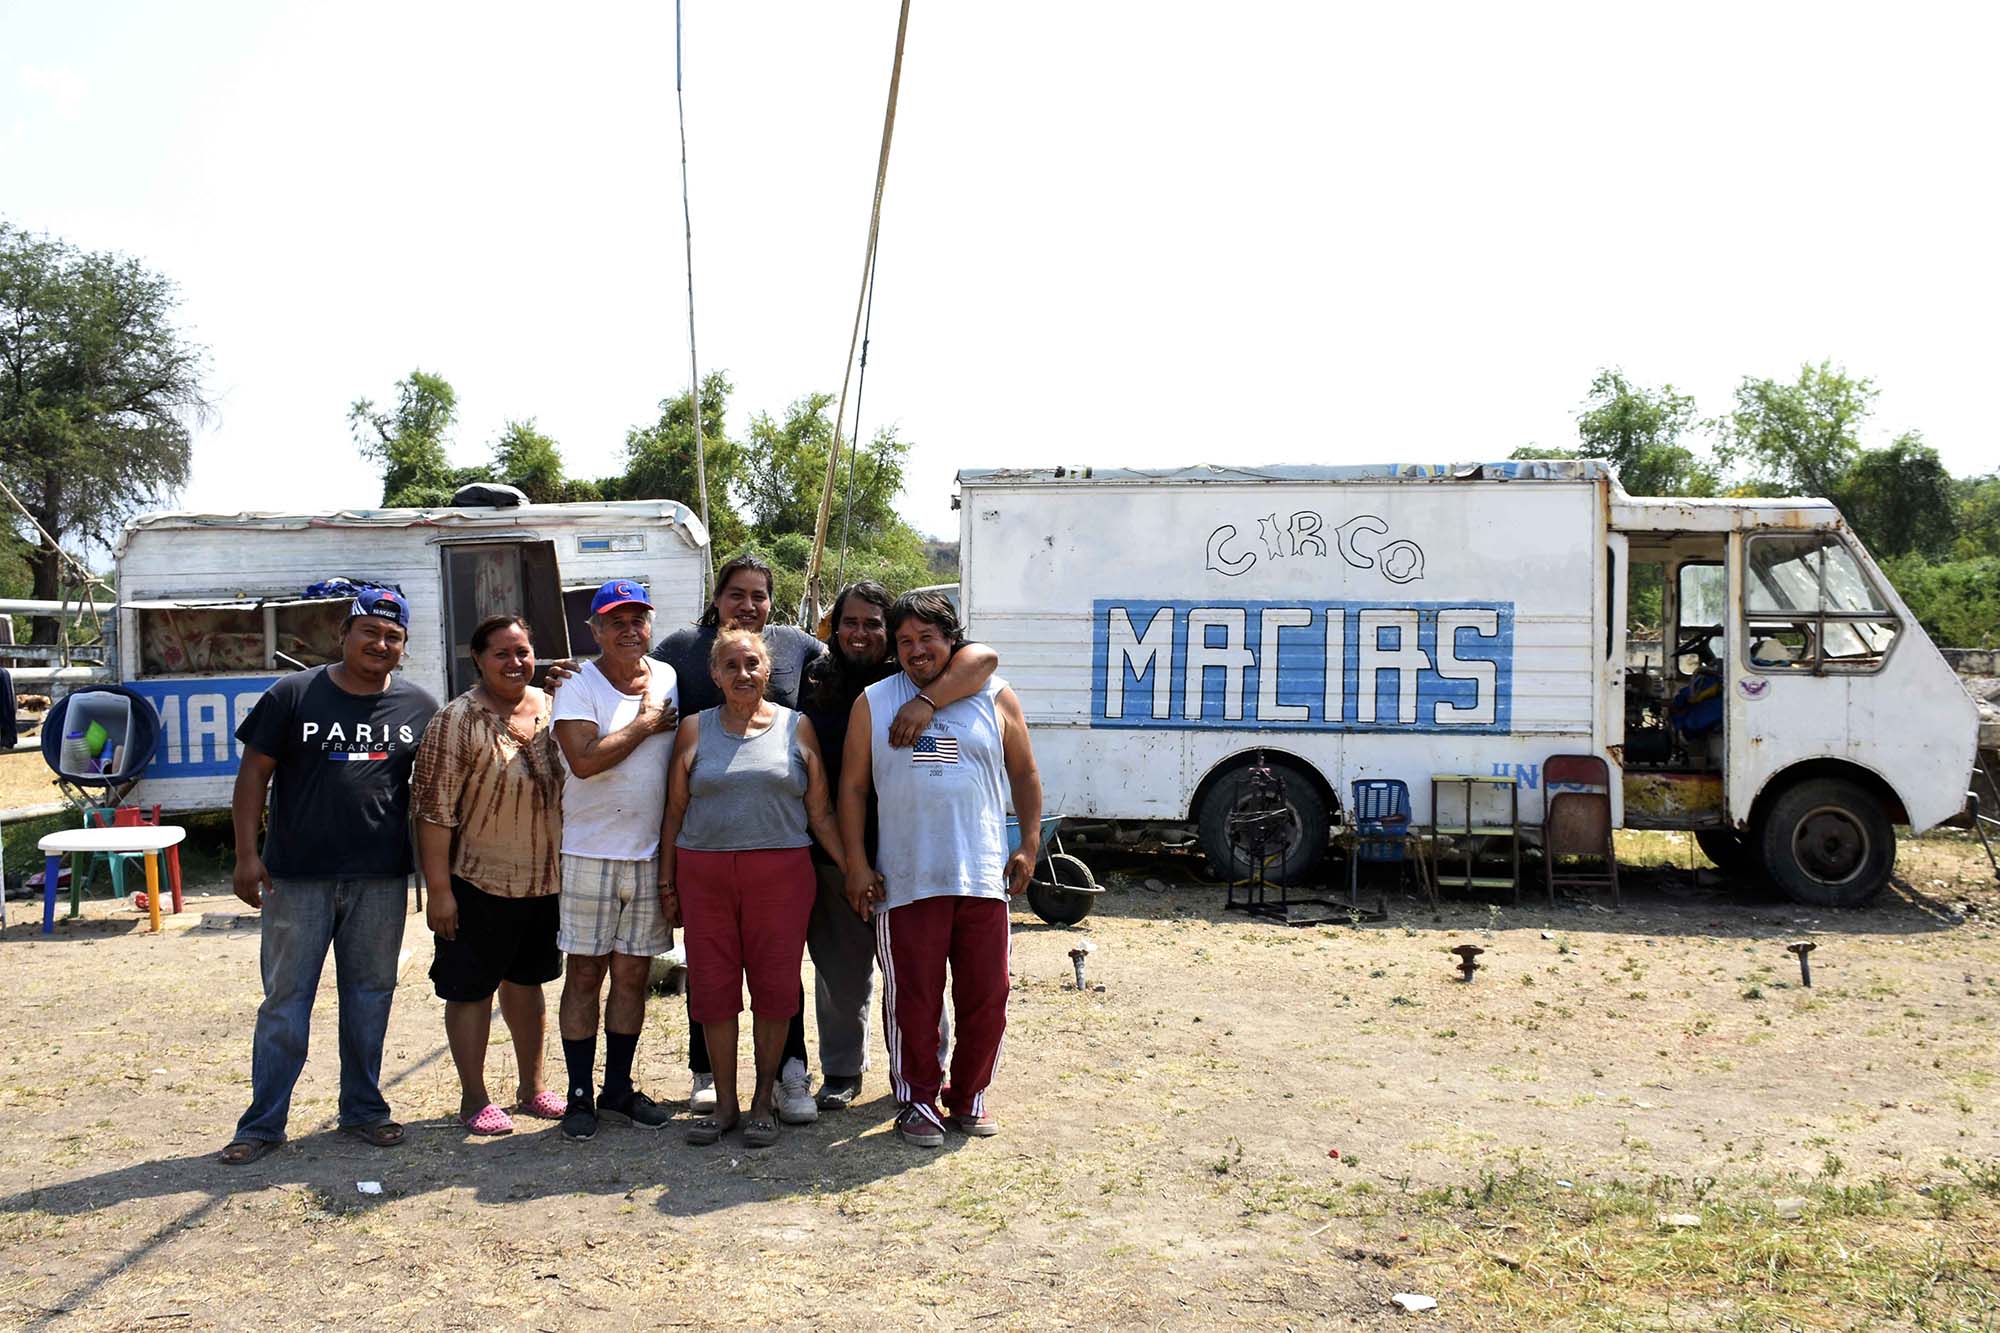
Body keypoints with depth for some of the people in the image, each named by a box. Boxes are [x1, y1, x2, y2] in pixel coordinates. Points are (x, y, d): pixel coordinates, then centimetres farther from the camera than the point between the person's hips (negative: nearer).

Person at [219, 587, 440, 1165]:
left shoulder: (419, 707, 5)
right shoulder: (294, 695, -2)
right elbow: (254, 773, -1)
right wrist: (247, 853, -6)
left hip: (381, 879, 2)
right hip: (297, 876, -2)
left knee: (370, 993, 11)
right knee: (285, 997, 4)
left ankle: (363, 1108, 25)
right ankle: (263, 1123, 14)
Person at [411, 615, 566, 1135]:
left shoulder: (550, 708, 4)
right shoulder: (457, 720, -13)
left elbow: (571, 786, 15)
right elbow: (435, 809, -15)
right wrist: (439, 888, -18)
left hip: (544, 880, 6)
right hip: (478, 883, -5)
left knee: (526, 982, 17)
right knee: (471, 989, 6)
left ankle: (531, 1088, 30)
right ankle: (474, 1099, 18)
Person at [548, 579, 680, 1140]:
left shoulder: (669, 680, 7)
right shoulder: (578, 687, -7)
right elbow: (585, 761, -21)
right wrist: (647, 722, -11)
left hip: (652, 853, 4)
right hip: (591, 854, -4)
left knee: (633, 975, 11)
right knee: (585, 974, 3)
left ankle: (618, 1087, 23)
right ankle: (580, 1094, 14)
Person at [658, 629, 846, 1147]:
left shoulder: (796, 728, 6)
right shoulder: (695, 730, 8)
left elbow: (820, 812, 6)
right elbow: (675, 811, 9)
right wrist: (666, 879, 5)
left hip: (780, 872, -1)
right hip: (704, 873, 1)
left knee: (775, 987, 1)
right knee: (712, 987, 4)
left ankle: (763, 1102, 16)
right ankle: (724, 1102, 18)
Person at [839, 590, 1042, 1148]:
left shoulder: (995, 698, 7)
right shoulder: (873, 703, 7)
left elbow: (1025, 775, 12)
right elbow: (853, 787, 7)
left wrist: (1029, 846, 4)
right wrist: (857, 864, 0)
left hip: (984, 877, 1)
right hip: (906, 881, -1)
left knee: (986, 996, 6)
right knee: (912, 999, 3)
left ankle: (967, 1097, 23)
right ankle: (917, 1102, 17)